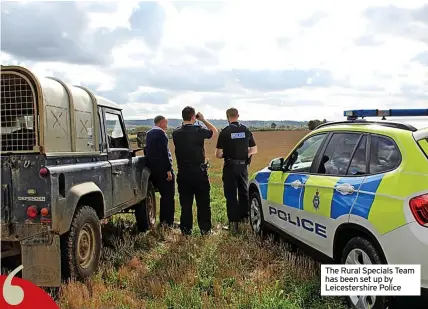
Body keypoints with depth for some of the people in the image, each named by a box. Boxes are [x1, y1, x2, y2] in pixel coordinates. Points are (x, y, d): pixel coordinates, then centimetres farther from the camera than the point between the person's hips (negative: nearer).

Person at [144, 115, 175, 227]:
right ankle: (168, 222, -1)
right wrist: (169, 170, -18)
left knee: (164, 195, 18)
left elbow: (146, 151, 20)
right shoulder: (161, 133, -13)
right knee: (169, 196, -2)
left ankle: (163, 220, 21)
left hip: (153, 169, 9)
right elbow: (164, 153, -19)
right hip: (163, 168, -9)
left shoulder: (148, 134, 15)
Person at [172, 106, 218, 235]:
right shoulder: (198, 131, -12)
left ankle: (186, 230, 16)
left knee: (185, 203, 11)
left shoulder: (176, 133, -3)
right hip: (199, 171, -3)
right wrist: (203, 119, 10)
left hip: (183, 172, 3)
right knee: (203, 203, 8)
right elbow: (214, 131, 5)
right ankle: (205, 229, 13)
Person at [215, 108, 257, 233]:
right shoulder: (246, 130, 2)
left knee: (231, 195, 1)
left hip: (230, 166, -4)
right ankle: (244, 217, 32)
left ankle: (233, 223, -1)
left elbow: (218, 154, -11)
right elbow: (254, 149, 8)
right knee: (244, 192, 20)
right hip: (243, 166, 4)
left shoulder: (225, 132, -11)